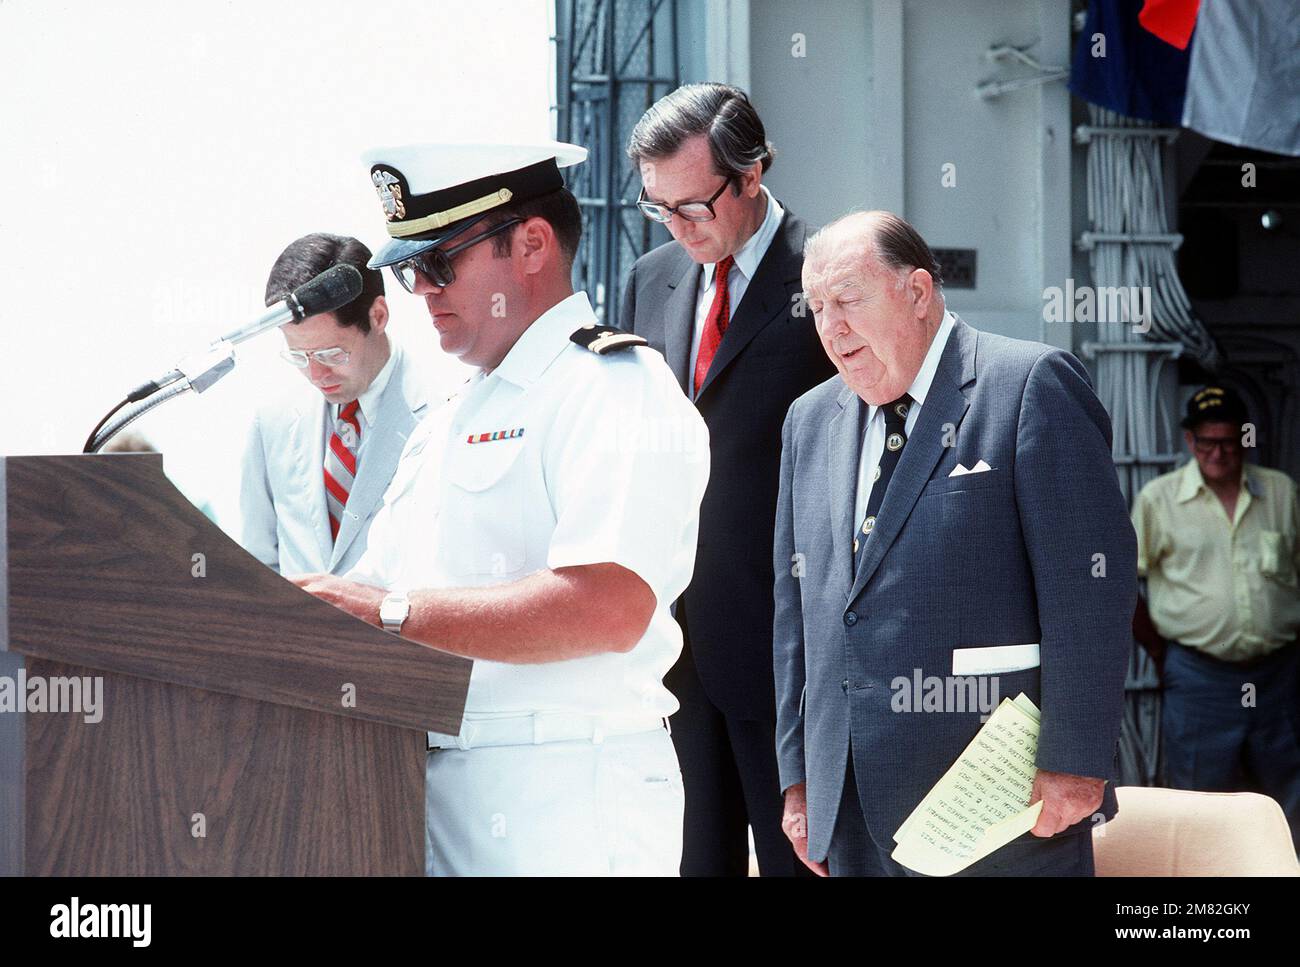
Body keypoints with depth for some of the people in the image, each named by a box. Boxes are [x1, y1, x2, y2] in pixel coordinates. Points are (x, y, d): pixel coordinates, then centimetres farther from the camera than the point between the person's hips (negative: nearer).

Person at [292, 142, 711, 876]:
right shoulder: (456, 416, 22)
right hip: (433, 786, 8)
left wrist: (391, 615, -23)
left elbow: (611, 607, -24)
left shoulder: (615, 388, -9)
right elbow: (380, 586, 21)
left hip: (561, 794, -8)